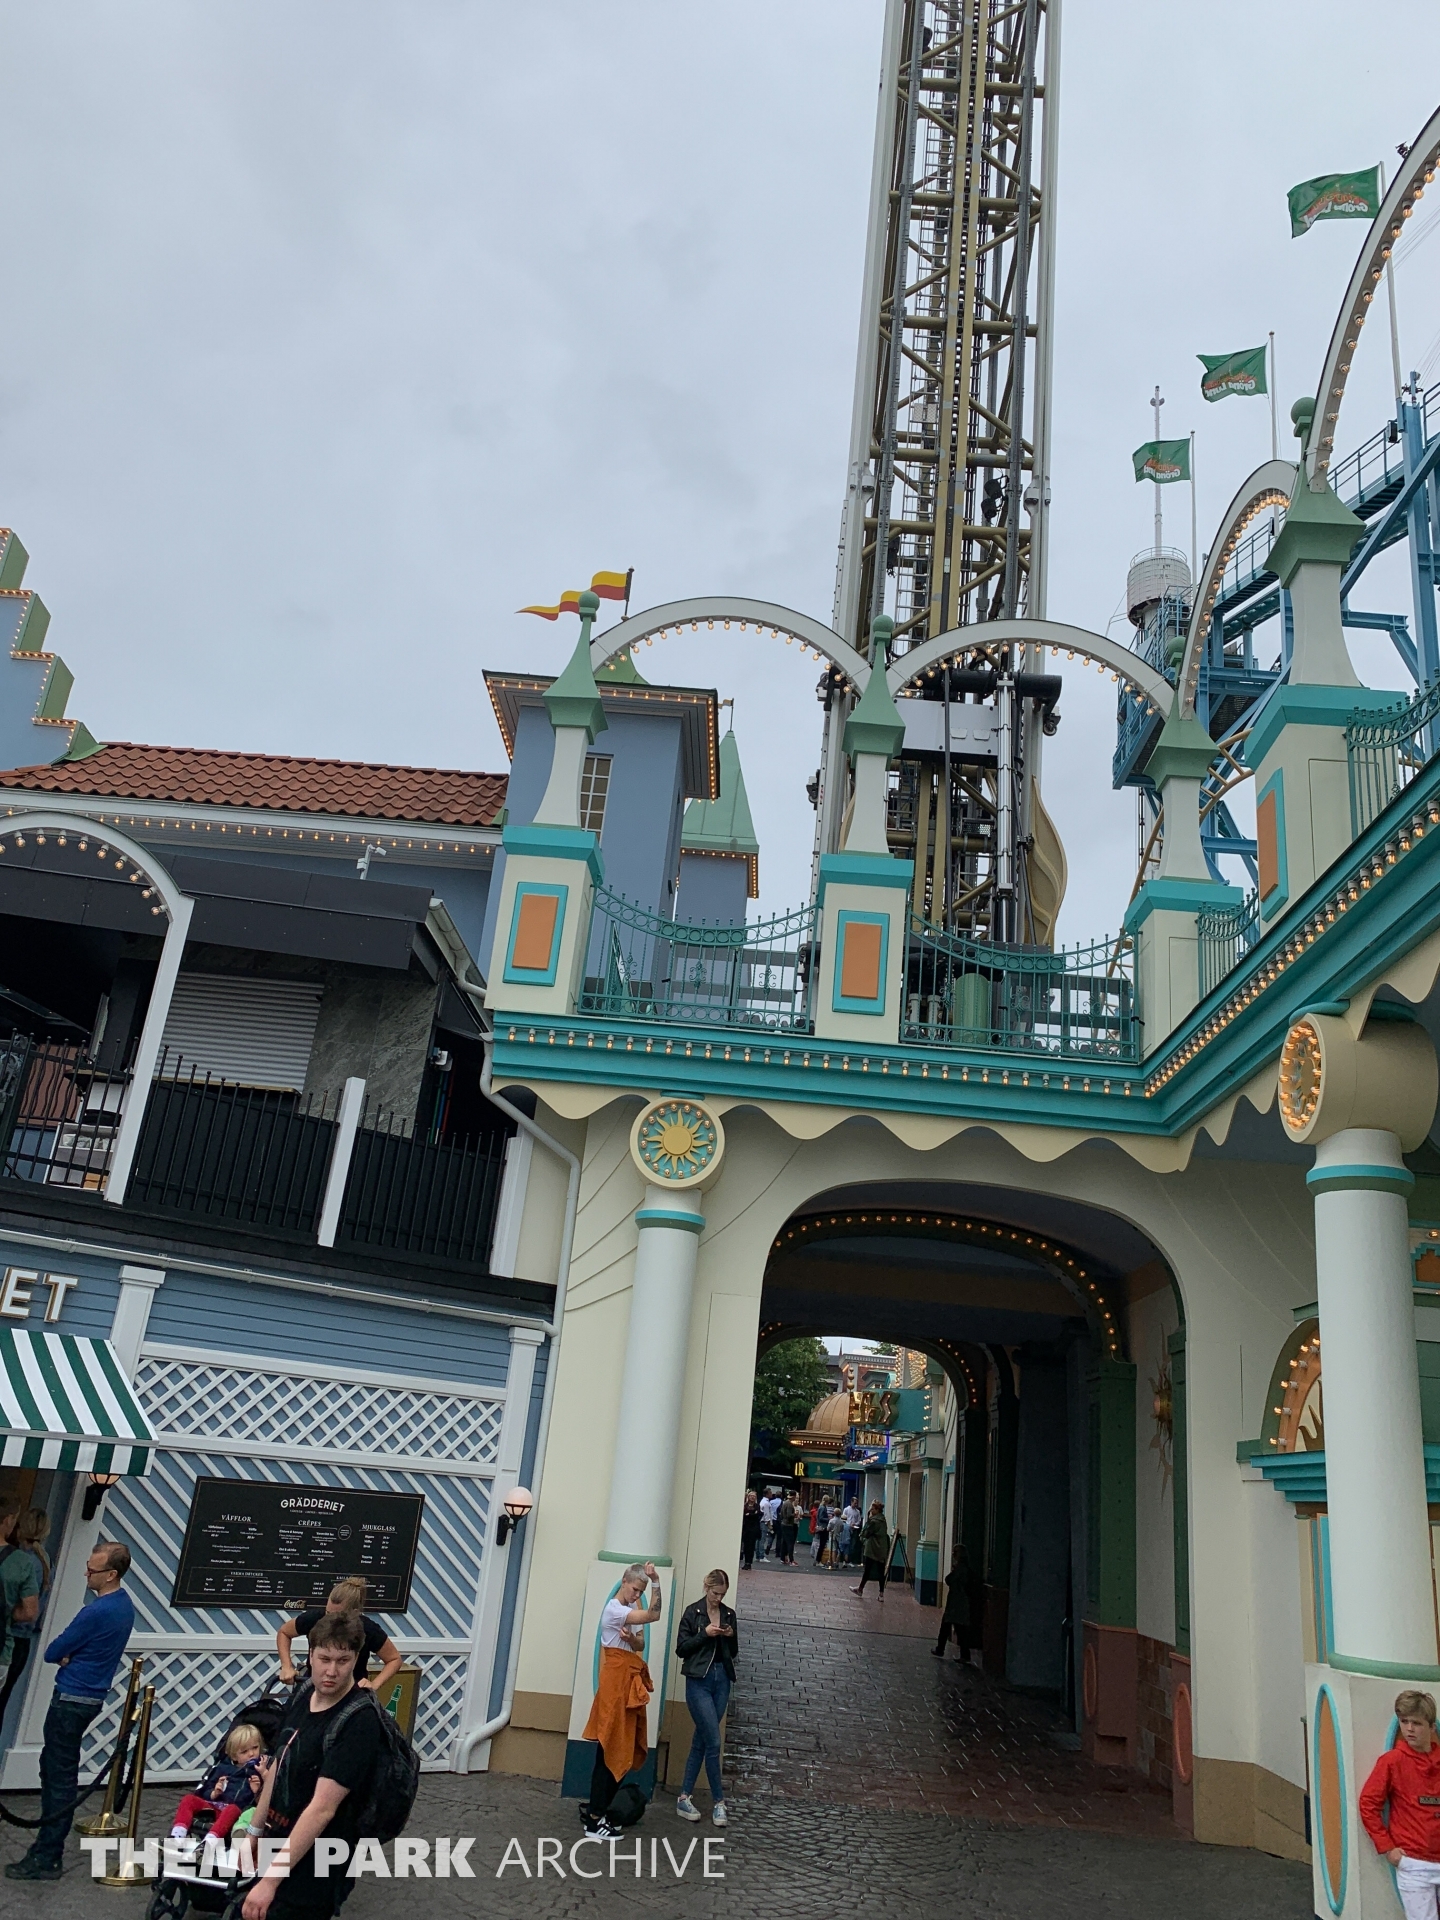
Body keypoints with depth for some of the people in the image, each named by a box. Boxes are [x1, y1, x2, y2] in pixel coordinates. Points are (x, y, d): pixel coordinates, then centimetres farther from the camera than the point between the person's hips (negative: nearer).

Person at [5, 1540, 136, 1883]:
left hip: (72, 1700, -10)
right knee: (53, 1766, 19)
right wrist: (70, 1655, -6)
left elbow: (53, 1653, -15)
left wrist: (63, 1655, 6)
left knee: (59, 1776, -2)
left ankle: (46, 1859, 6)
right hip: (90, 1696, 10)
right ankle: (48, 1842, 27)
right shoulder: (123, 1604, 5)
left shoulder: (98, 1612, -26)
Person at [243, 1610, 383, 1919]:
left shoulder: (359, 1721, -26)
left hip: (314, 1867, -8)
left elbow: (322, 1808, -29)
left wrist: (271, 1879, -30)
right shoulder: (303, 1696, -1)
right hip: (281, 1846, 8)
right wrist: (255, 1831, 14)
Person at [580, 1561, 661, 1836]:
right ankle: (594, 1818, 0)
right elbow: (654, 1615, -25)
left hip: (630, 1680, 9)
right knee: (611, 1750, -6)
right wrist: (656, 1582, -25)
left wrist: (632, 1639, -15)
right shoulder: (614, 1609, -16)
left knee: (622, 1748, 10)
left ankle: (595, 1807, 19)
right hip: (617, 1679, -9)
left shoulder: (630, 1610, 14)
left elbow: (640, 1645, 6)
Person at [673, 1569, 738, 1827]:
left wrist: (731, 1636, -5)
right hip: (699, 1681, -5)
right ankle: (718, 1801, 3)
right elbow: (681, 1649, -6)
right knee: (713, 1742, -8)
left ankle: (684, 1798, 15)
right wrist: (704, 1634, -17)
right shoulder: (693, 1612, -6)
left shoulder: (728, 1614, 9)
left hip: (722, 1680, 5)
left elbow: (733, 1652, 15)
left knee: (701, 1742, 9)